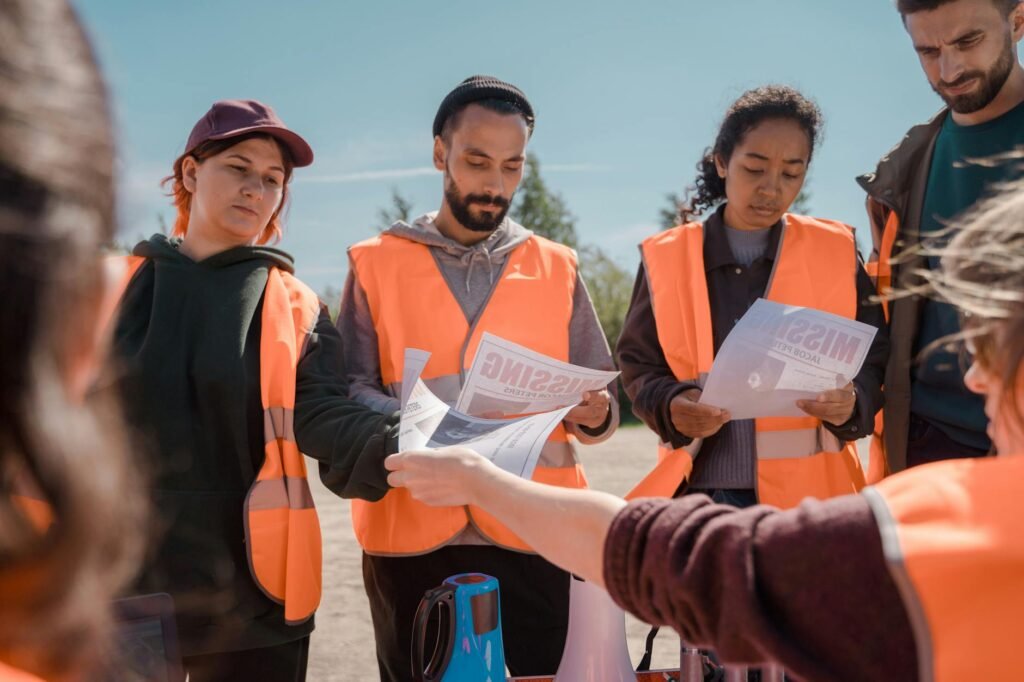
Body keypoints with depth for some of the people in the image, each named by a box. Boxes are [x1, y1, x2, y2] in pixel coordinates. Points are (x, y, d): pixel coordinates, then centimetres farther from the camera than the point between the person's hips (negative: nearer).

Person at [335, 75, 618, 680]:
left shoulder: (557, 267, 11)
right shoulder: (377, 263, 7)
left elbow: (602, 399, 12)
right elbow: (347, 391, -2)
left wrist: (594, 414, -12)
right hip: (413, 537, 0)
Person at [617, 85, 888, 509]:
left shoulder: (836, 252, 4)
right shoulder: (666, 258, 2)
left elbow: (873, 360, 6)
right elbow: (639, 367, 4)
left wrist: (852, 401, -17)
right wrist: (671, 406, -17)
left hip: (807, 491, 1)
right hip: (700, 490, 0)